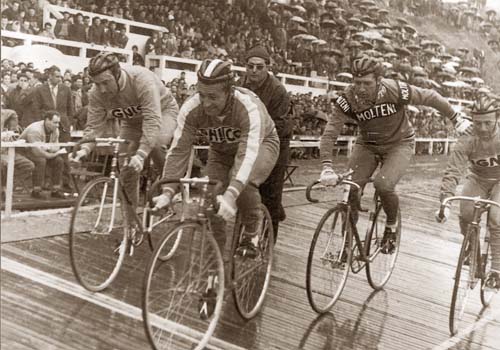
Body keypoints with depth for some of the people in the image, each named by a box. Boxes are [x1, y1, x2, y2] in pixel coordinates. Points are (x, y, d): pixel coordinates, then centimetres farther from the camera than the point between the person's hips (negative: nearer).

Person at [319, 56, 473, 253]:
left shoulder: (396, 91, -27)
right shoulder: (347, 100, -24)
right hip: (367, 145, 2)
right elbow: (329, 133, -30)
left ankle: (392, 226, 4)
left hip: (399, 144, -2)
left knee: (383, 185, -26)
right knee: (349, 189, -15)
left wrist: (456, 119, 1)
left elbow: (431, 98, -11)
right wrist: (327, 168, -43)